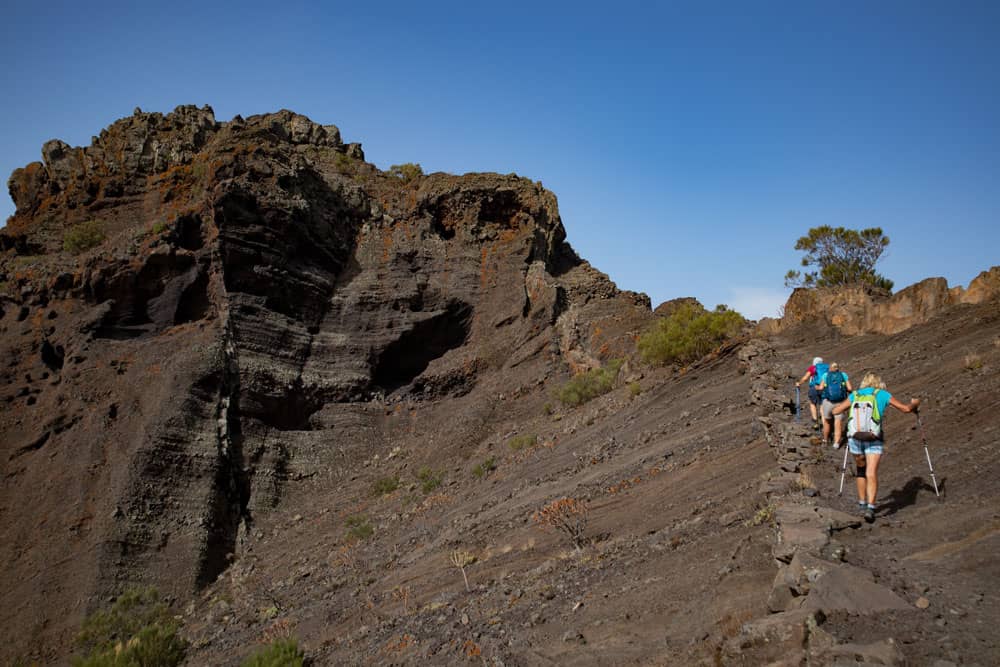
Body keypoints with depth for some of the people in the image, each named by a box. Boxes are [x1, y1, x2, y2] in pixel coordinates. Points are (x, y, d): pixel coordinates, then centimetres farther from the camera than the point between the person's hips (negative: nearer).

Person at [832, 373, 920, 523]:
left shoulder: (854, 395, 11)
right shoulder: (882, 394, 7)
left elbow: (835, 411, 13)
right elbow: (906, 408, 12)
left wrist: (846, 404, 35)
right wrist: (914, 403, 34)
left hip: (855, 439, 2)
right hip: (874, 440, -2)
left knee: (860, 470, 23)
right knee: (871, 474, -8)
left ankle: (862, 503, 31)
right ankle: (870, 507, -22)